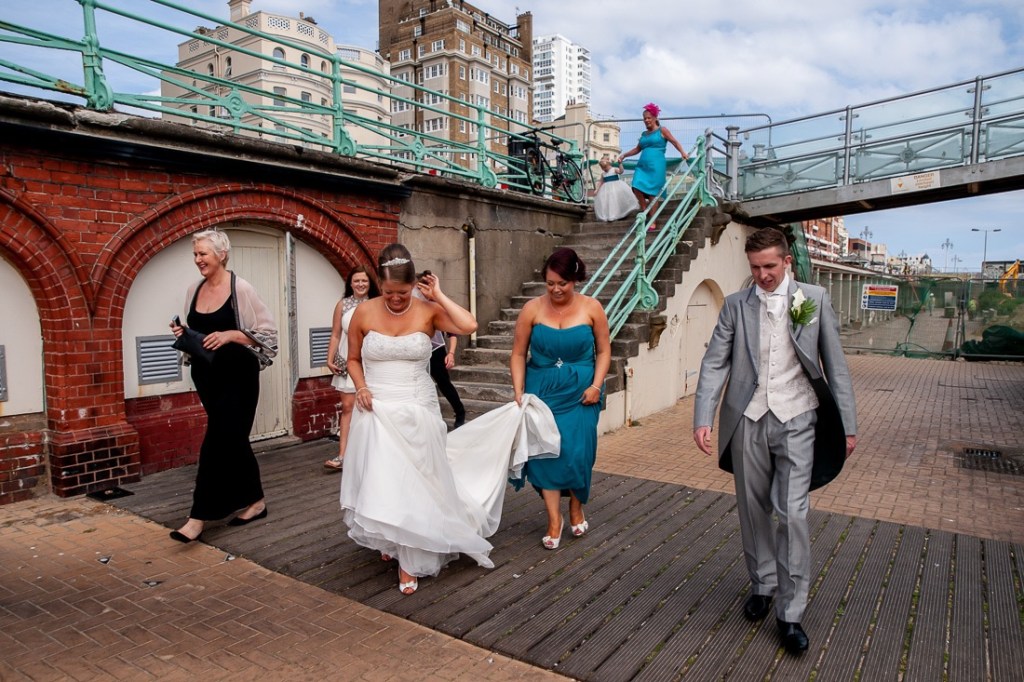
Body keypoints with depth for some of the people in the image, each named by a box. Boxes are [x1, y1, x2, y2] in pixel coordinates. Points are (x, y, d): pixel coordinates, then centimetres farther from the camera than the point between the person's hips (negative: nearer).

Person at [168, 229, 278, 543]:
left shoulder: (241, 288, -11)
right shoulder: (193, 290, 7)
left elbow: (269, 333, -11)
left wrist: (231, 335, -22)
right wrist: (183, 334, -2)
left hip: (237, 378, -7)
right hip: (206, 376, 7)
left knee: (218, 442, -6)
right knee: (233, 439, 15)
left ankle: (200, 516, 1)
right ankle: (255, 501, 29)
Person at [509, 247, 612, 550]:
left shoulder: (591, 308, -5)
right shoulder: (532, 308, -5)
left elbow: (604, 350, 3)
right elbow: (518, 354, -1)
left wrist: (596, 384, -8)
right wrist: (518, 393, -8)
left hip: (579, 393, 0)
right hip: (541, 391, 1)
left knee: (577, 453, 1)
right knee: (544, 451, -1)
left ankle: (576, 509, 29)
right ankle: (554, 520, 13)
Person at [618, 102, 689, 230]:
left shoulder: (662, 130, 4)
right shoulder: (644, 134, 19)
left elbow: (675, 142, -3)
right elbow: (637, 149, 29)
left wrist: (682, 152, -18)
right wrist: (624, 155, 24)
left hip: (656, 165, -5)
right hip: (642, 165, 5)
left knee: (652, 193, -7)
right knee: (636, 188, -11)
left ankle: (653, 223, -2)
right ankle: (645, 212, 9)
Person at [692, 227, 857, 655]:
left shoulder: (814, 299, 1)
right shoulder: (736, 305, 2)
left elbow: (835, 364, 3)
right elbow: (715, 363, -3)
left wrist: (848, 424, 2)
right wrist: (703, 419, -13)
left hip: (796, 422, -1)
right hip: (748, 422, 2)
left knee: (793, 514, -4)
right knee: (753, 511, 14)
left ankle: (790, 613, 10)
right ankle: (761, 585, 35)